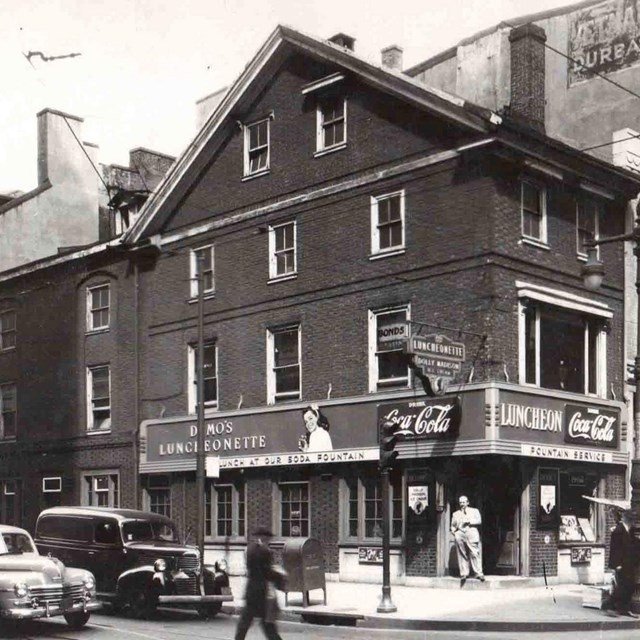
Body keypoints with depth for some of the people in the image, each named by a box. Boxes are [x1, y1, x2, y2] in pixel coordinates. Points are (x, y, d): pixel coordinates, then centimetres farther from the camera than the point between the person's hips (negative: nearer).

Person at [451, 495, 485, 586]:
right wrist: (453, 531, 5)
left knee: (475, 554, -11)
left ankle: (479, 573, -12)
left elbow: (479, 520, 4)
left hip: (472, 534, -3)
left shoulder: (474, 511, 18)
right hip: (459, 535, 3)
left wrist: (469, 521, -8)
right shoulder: (455, 514, 25)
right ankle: (464, 573, 1)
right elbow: (453, 525, 26)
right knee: (462, 556, -3)